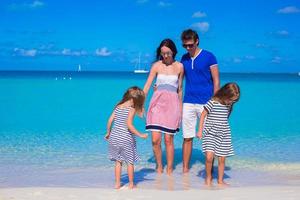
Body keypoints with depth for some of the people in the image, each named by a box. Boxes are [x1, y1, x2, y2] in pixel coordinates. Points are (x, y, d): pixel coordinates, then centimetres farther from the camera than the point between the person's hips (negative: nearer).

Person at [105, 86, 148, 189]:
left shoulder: (118, 107, 5)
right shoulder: (131, 109, -13)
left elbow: (110, 121, 5)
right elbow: (129, 125, -22)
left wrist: (108, 133, 19)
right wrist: (140, 135, -16)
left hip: (114, 137, 5)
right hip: (126, 139, -5)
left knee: (118, 161, 15)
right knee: (130, 162, 10)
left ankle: (117, 183, 17)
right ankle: (131, 184, 18)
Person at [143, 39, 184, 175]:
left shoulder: (179, 67, 5)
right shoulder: (156, 66, 4)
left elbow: (180, 89, 13)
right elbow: (147, 86, 2)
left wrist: (180, 109, 15)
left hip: (172, 103, 0)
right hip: (157, 102, 0)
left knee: (168, 140, 0)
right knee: (155, 140, -5)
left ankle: (169, 170, 15)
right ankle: (159, 167, 16)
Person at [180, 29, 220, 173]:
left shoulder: (209, 57, -2)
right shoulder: (184, 59, 10)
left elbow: (216, 80, -2)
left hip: (206, 103, -3)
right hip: (188, 103, 3)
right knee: (187, 138, 3)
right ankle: (185, 168, 9)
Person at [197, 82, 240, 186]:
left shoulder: (229, 104, 3)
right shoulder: (212, 102, -12)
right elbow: (203, 115, -6)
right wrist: (200, 131, -6)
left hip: (223, 135, 5)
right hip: (210, 134, -5)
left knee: (222, 159, 6)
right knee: (209, 157, -16)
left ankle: (220, 180, 21)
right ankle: (208, 177, 7)